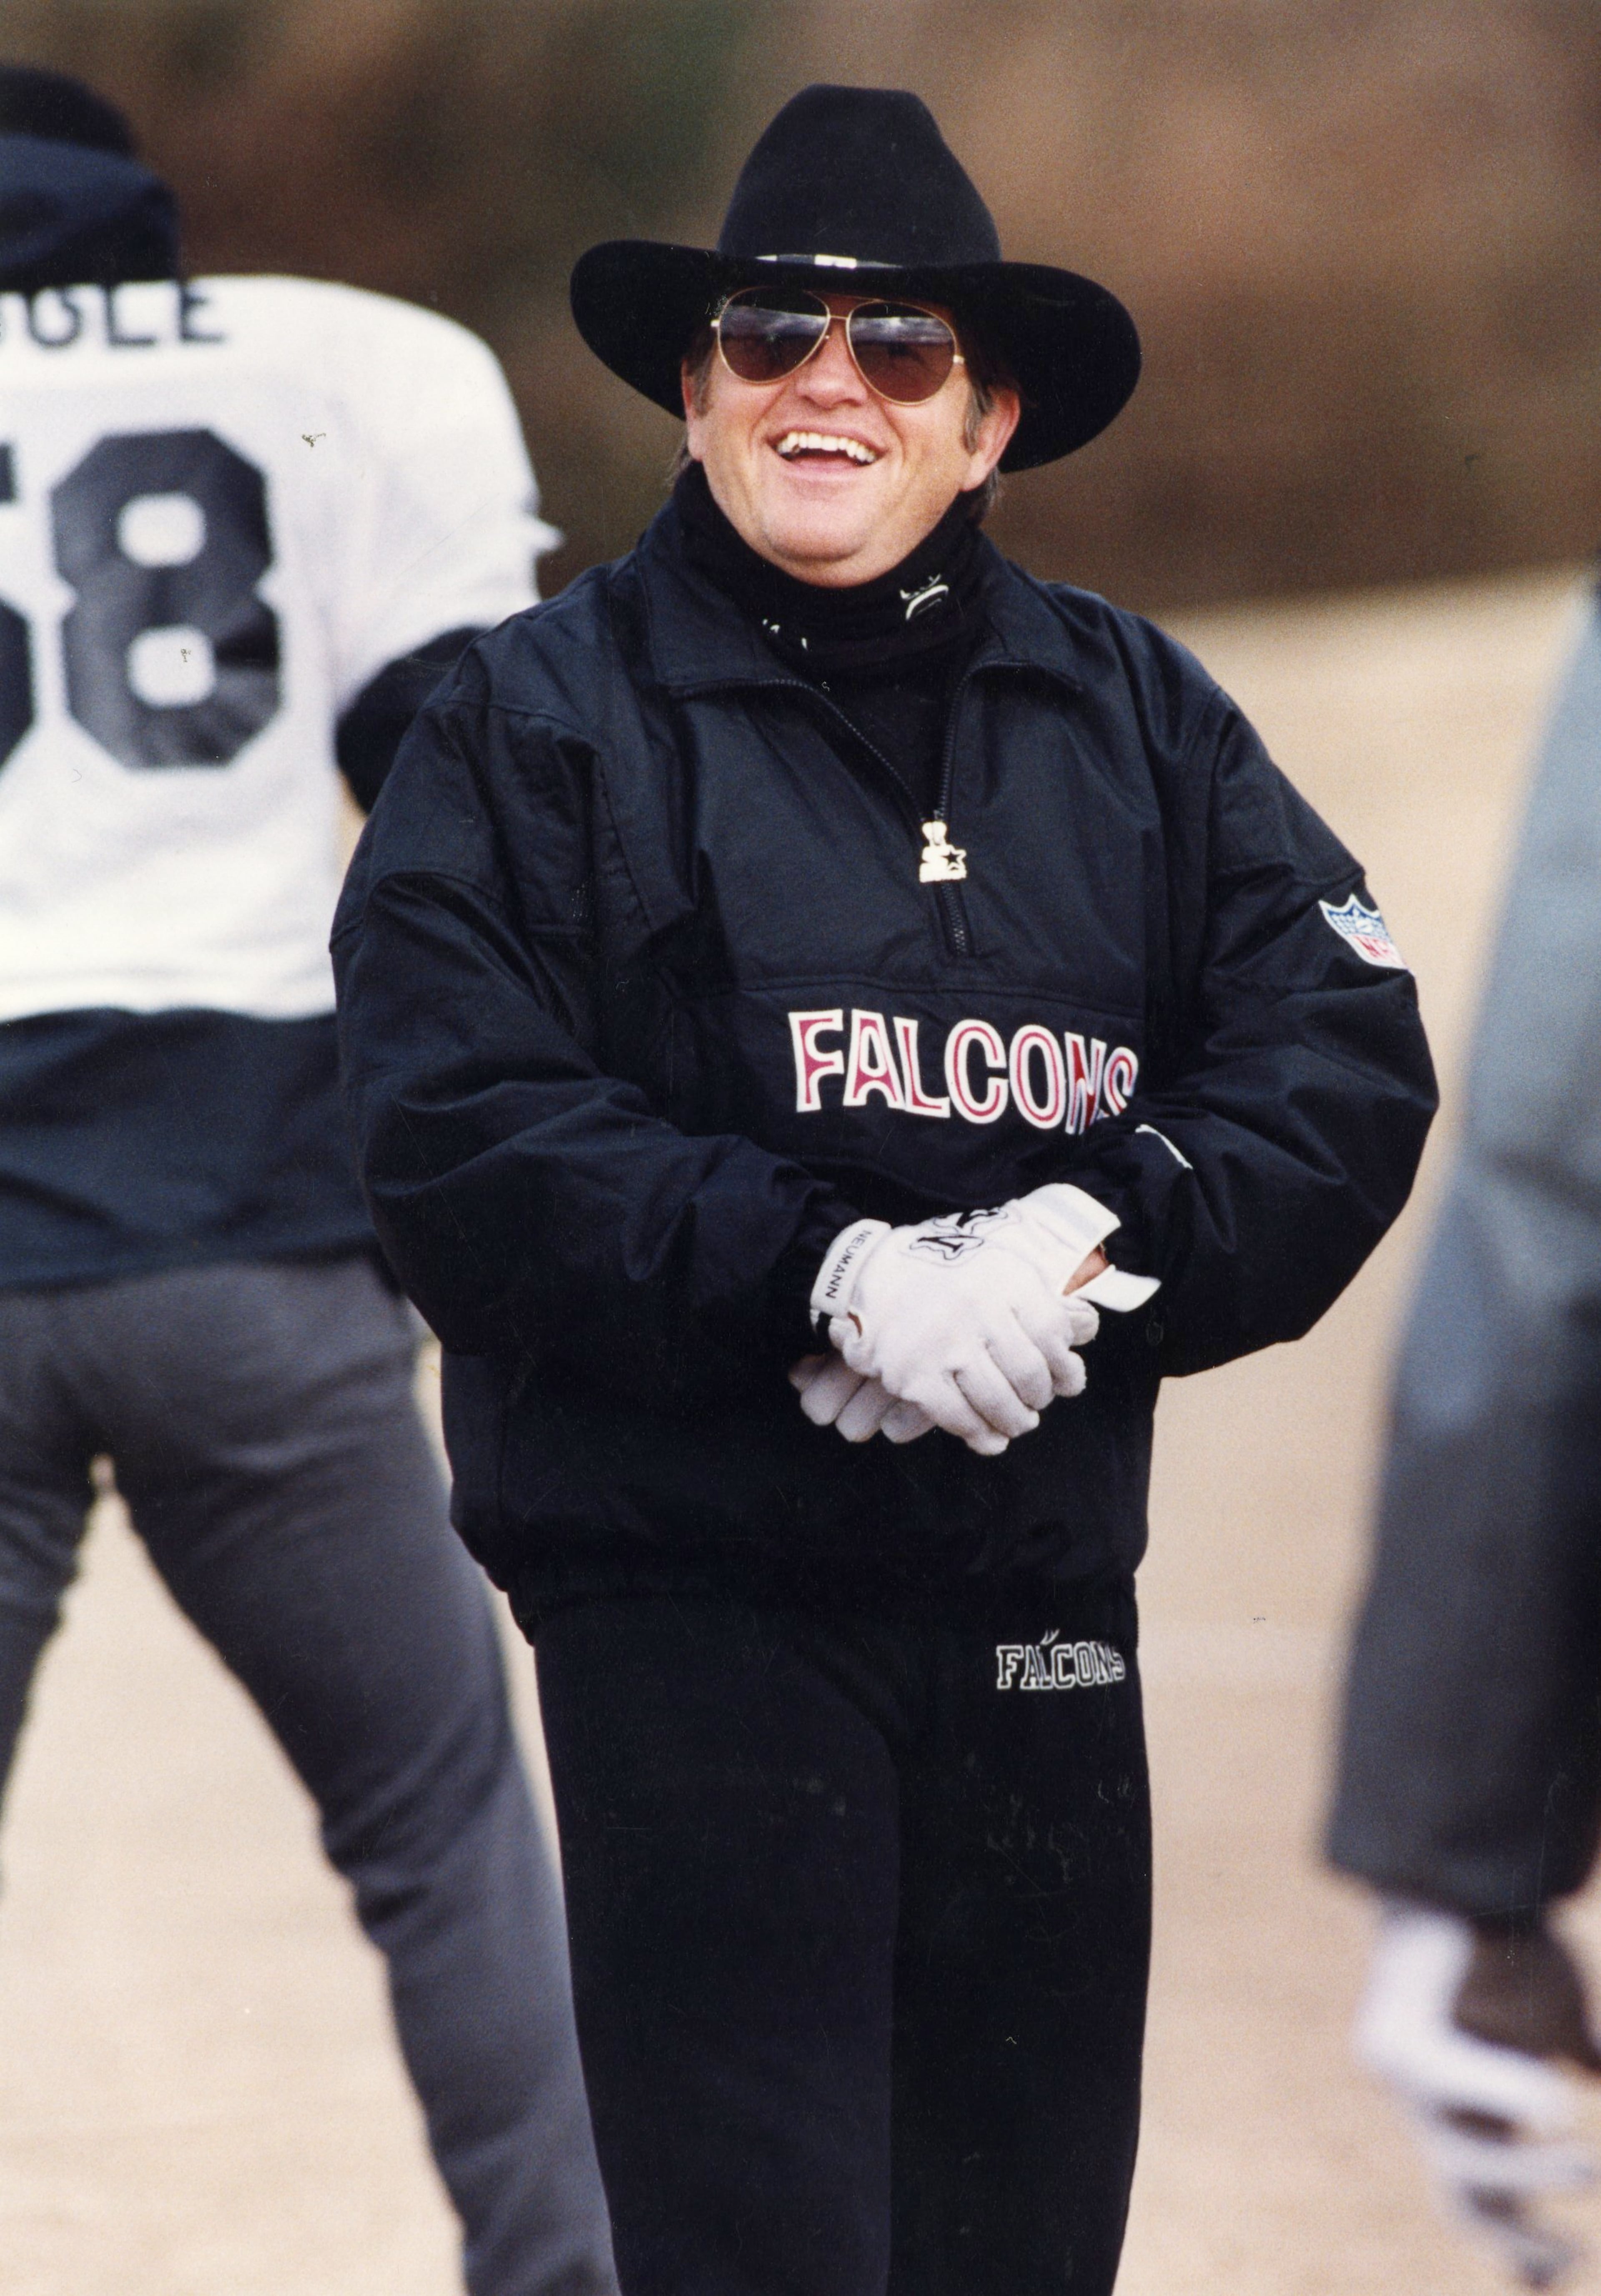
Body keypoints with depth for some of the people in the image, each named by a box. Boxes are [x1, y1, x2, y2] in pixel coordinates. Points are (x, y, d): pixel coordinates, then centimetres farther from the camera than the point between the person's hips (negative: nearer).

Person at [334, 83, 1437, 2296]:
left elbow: (1347, 1062, 2)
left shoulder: (1140, 720, 12)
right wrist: (826, 1272, -20)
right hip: (691, 1593, -4)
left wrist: (1095, 1241, -16)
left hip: (1045, 1599, 4)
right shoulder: (541, 718, 1)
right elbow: (459, 1134, -9)